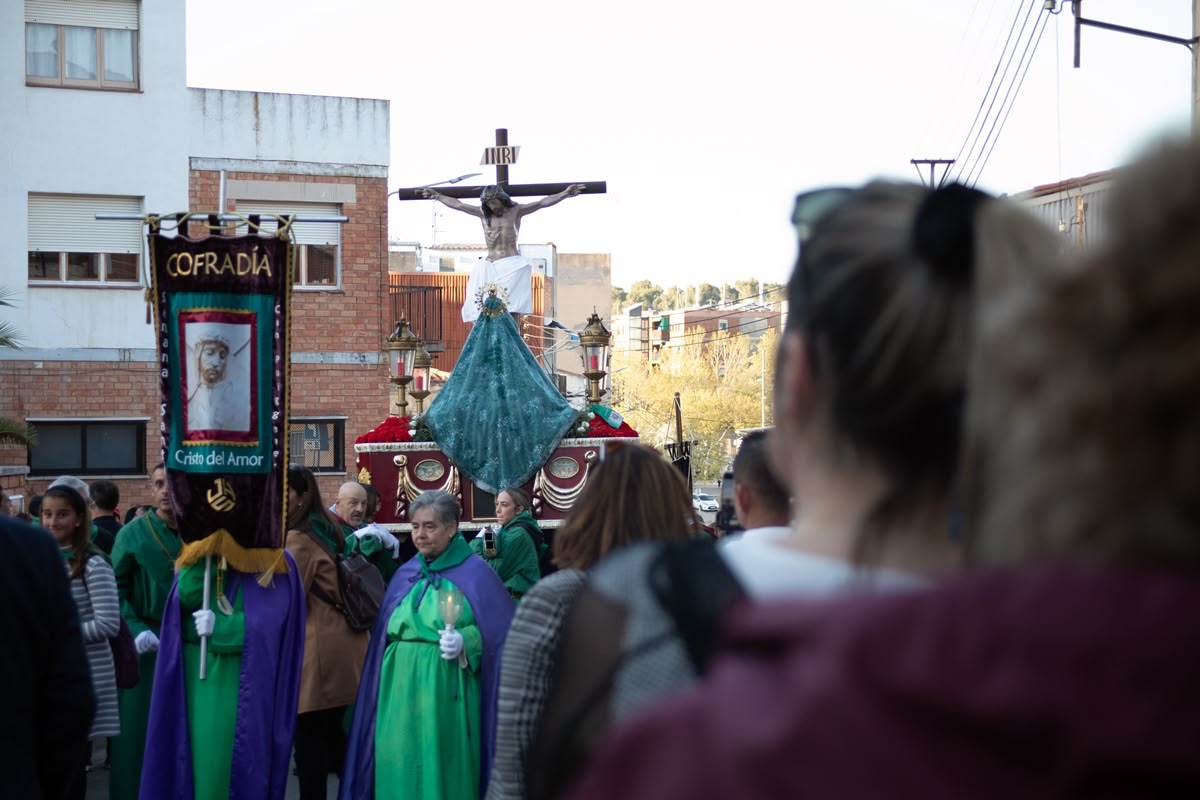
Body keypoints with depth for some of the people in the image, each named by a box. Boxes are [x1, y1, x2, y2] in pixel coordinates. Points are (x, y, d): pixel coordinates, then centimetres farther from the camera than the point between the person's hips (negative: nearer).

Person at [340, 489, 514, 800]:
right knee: (401, 767, 6)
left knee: (444, 767, -2)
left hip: (447, 689, -5)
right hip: (401, 689, 5)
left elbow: (499, 632, -7)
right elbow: (385, 633, 18)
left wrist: (465, 641, -22)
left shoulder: (475, 573, -4)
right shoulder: (405, 575, 13)